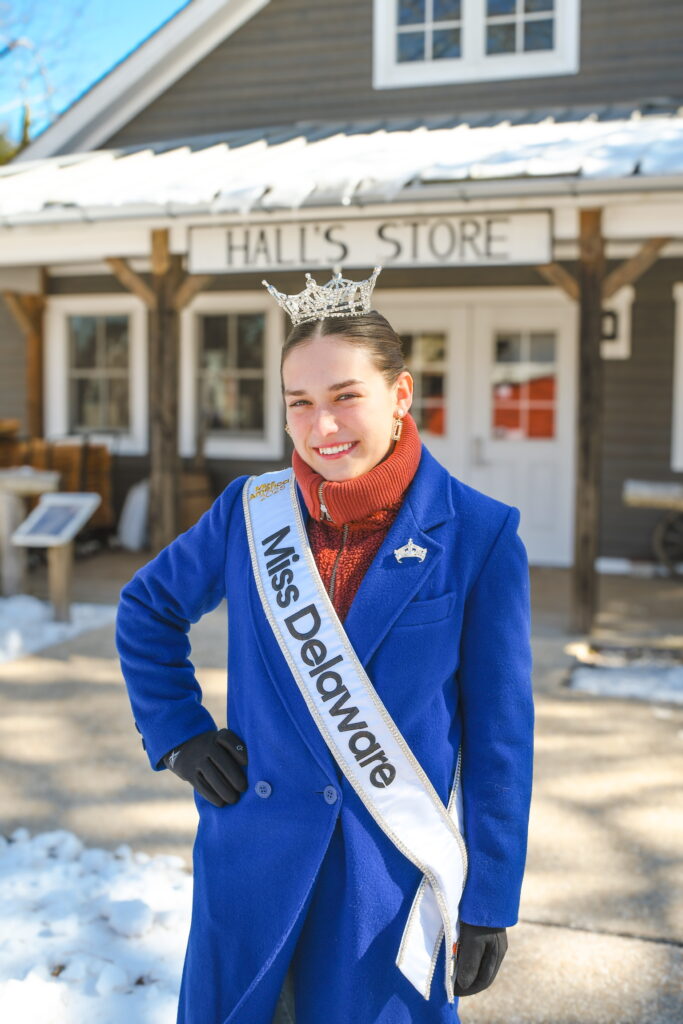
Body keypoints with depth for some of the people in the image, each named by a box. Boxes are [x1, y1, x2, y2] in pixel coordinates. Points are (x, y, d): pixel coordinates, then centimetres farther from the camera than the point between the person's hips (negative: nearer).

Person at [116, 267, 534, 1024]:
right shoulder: (251, 510, -4)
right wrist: (178, 733, 2)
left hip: (394, 875, -2)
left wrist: (489, 903, -3)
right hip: (254, 861, 2)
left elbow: (500, 736, -6)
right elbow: (147, 608, 13)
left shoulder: (479, 537, -11)